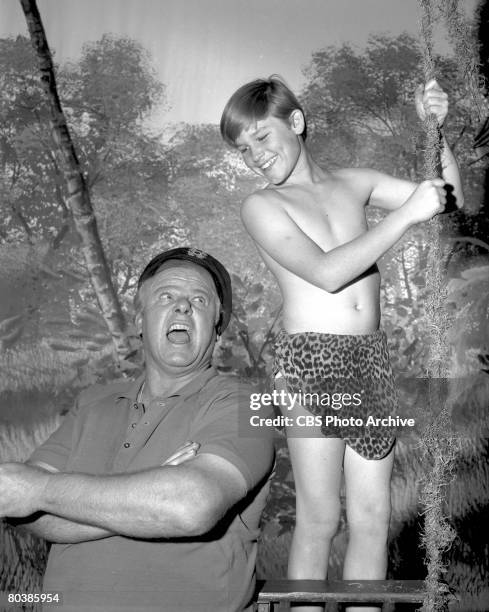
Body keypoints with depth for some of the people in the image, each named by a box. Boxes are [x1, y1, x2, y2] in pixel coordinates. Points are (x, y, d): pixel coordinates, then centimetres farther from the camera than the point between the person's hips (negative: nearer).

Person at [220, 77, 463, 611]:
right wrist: (406, 213, -14)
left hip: (371, 358, 4)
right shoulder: (262, 206, 0)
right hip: (310, 360, -4)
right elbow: (326, 272, -14)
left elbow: (449, 197, 18)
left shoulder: (354, 184, 13)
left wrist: (434, 127, 4)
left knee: (373, 515, 7)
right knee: (319, 518, -1)